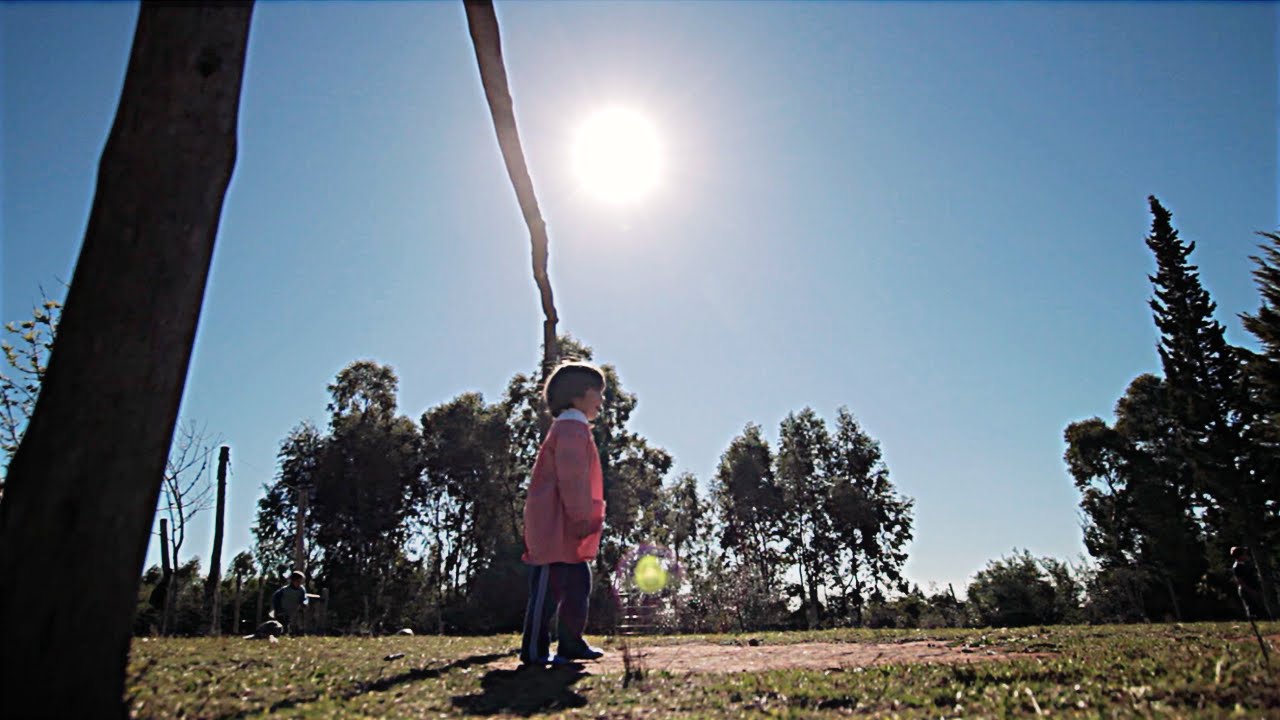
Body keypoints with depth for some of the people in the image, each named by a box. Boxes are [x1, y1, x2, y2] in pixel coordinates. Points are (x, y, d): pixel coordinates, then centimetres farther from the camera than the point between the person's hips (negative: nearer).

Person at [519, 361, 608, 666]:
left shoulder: (575, 429, 22)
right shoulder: (572, 428, -12)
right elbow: (571, 478, -21)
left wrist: (586, 518, 22)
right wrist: (581, 517, -21)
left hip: (568, 532, 11)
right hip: (557, 528, -11)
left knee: (578, 587, 15)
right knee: (548, 589, -4)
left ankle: (572, 644, 24)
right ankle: (534, 649, 3)